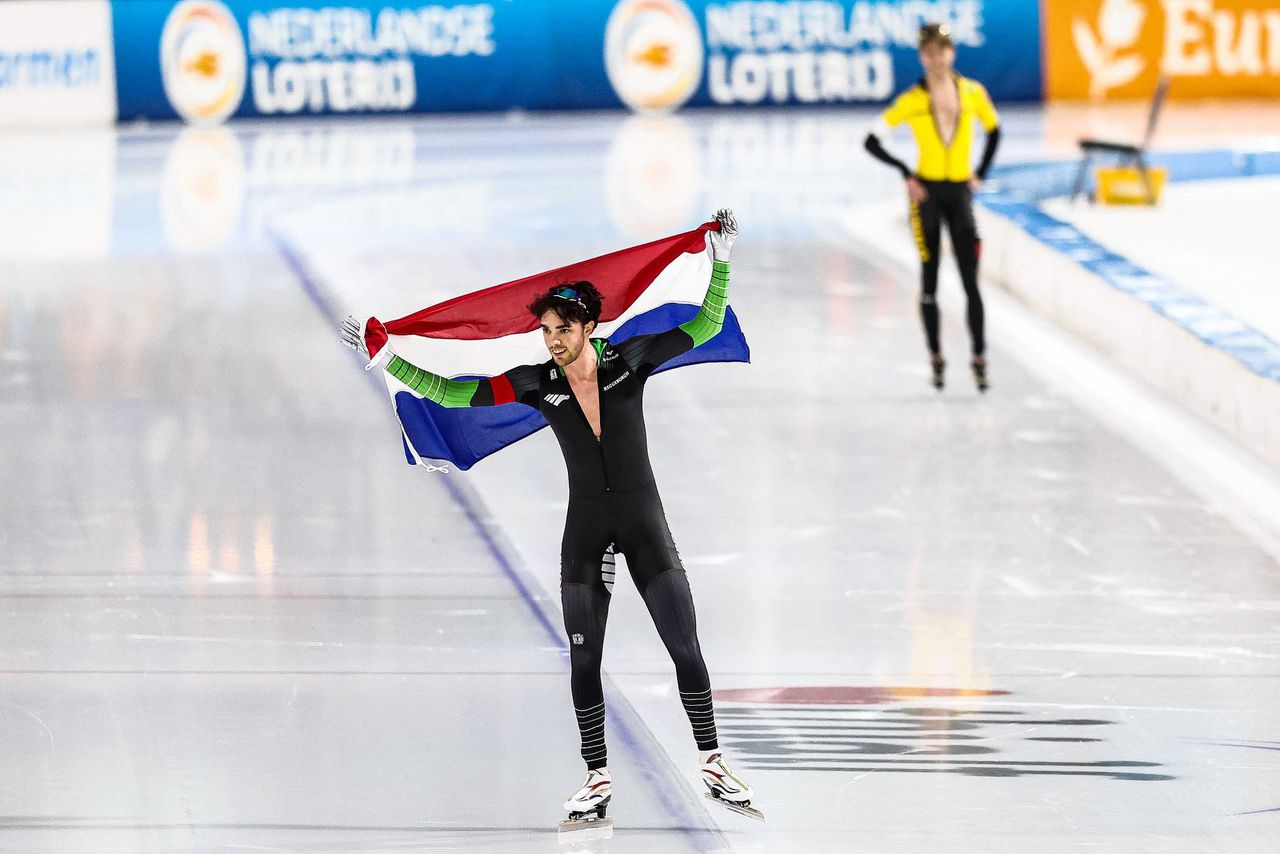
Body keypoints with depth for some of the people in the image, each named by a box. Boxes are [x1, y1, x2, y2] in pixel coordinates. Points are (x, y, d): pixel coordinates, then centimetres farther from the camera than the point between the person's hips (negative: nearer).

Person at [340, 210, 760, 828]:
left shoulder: (630, 359, -7)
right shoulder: (536, 384, -5)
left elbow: (706, 327, -6)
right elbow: (451, 394, -7)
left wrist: (721, 261, -17)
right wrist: (385, 359, -14)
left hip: (644, 517, -1)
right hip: (585, 527, 1)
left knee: (686, 648, -2)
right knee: (584, 660, 0)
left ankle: (713, 764, 10)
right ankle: (597, 782, 8)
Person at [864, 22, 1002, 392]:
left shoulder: (973, 93, 1)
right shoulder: (912, 100, -6)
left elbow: (994, 131, 18)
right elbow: (872, 140, -5)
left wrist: (980, 174, 8)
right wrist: (906, 173, -12)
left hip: (960, 194, 2)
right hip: (928, 194, -2)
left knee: (970, 281, -3)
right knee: (929, 281, 3)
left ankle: (979, 359, 0)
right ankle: (936, 358, 11)